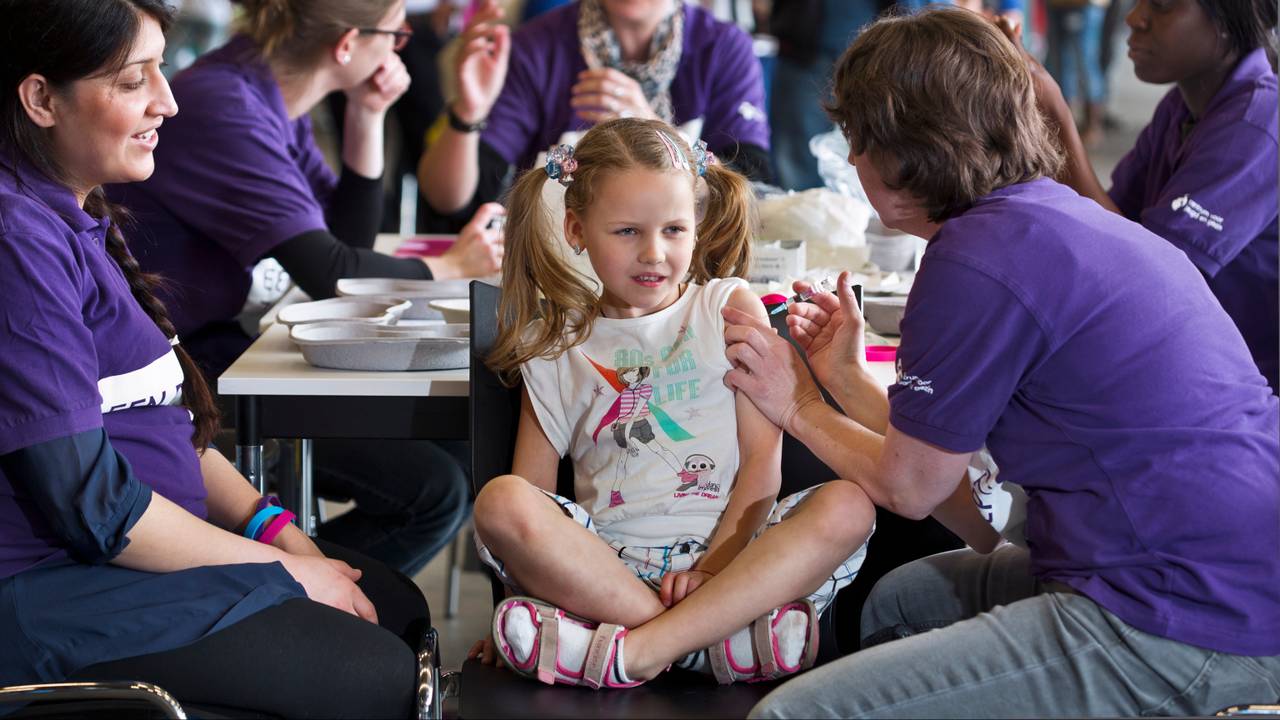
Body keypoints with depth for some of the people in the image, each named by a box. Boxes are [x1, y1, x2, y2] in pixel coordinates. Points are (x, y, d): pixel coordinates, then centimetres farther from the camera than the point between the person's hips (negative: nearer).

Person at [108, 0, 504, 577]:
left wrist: (367, 117, 2)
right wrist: (450, 266, -6)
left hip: (236, 349, 10)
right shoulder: (222, 107, -21)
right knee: (429, 490, -17)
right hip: (191, 372, -10)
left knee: (461, 459, 5)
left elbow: (350, 235, 14)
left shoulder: (272, 103, 8)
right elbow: (330, 272, -23)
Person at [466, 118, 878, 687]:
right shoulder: (555, 347, 14)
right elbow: (530, 494, 9)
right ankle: (717, 636, -29)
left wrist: (716, 566, -13)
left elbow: (763, 459, 1)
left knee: (850, 504, -28)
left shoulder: (729, 307, 10)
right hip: (609, 561, 1)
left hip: (727, 544, 0)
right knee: (499, 501, -27)